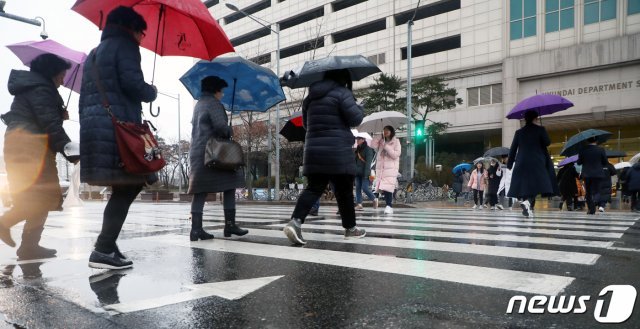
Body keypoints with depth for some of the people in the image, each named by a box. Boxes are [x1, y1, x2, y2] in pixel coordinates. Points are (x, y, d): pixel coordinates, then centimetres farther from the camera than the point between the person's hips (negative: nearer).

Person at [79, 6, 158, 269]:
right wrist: (151, 93, 6)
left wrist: (88, 128, 23)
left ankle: (107, 246, 8)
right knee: (127, 189, -8)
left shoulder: (94, 54, 29)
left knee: (123, 189, 10)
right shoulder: (125, 45, 3)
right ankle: (103, 251, -12)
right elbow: (131, 83, -14)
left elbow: (84, 97, 24)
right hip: (119, 127, -9)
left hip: (94, 127, 9)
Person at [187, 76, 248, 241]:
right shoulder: (213, 103, -6)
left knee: (200, 191, 2)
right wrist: (230, 131, 2)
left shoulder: (198, 104, 22)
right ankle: (230, 224, -1)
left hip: (197, 152, 9)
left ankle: (196, 229, -3)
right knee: (229, 185, 0)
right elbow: (221, 126, -19)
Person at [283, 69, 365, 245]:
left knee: (314, 188, 4)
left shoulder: (310, 97, 17)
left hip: (314, 152, 6)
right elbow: (355, 118, -12)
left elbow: (306, 124, 25)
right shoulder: (341, 93, -6)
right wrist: (360, 108, 9)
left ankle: (295, 222, -15)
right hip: (337, 152, -6)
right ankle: (350, 228, 19)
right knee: (344, 190, 7)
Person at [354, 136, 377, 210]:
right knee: (358, 188, 2)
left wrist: (366, 173, -19)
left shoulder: (368, 149, -5)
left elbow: (368, 162, -12)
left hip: (364, 173, -7)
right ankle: (359, 204, 4)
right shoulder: (357, 150, 16)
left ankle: (374, 200, 13)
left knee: (364, 188, -9)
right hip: (357, 173, 7)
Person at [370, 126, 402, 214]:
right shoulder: (381, 141, 15)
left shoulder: (396, 141, 1)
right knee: (383, 187, 3)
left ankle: (389, 206, -15)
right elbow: (373, 145, -2)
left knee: (388, 187, -16)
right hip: (380, 168, 5)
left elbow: (396, 155, -9)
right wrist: (380, 136, -1)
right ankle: (388, 205, 12)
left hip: (391, 168, -5)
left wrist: (386, 147, -14)